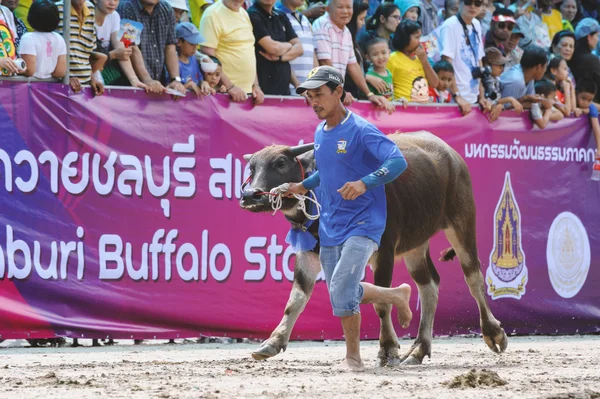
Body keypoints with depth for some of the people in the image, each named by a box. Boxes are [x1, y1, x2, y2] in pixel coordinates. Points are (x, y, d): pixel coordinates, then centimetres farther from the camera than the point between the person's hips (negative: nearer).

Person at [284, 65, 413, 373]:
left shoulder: (360, 130, -14)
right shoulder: (320, 134, 10)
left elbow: (398, 161, -23)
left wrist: (364, 184, -35)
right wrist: (304, 186, 14)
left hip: (362, 224, -8)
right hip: (330, 229, 8)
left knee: (342, 289, -20)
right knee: (339, 296, 12)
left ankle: (353, 356, -4)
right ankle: (396, 295, 33)